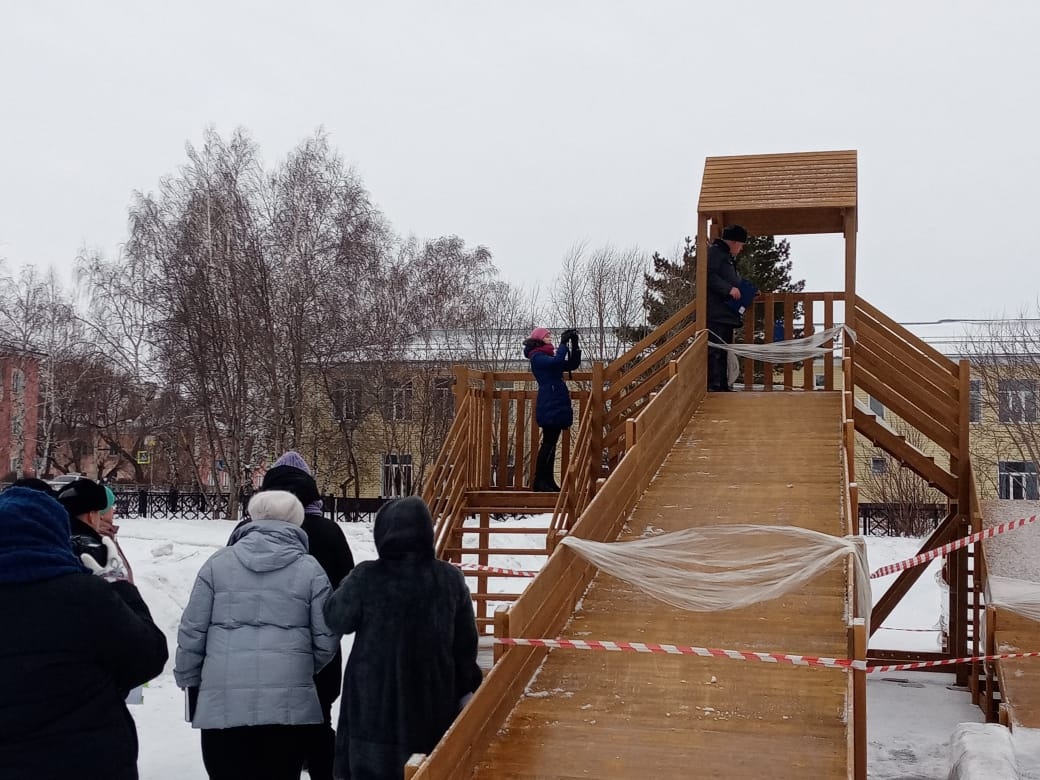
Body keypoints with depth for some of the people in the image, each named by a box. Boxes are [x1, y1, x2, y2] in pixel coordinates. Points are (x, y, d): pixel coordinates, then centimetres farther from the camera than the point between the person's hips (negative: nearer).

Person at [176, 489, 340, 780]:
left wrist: (189, 681, 17)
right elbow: (326, 639, 3)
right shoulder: (310, 569, 3)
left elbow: (192, 629, 5)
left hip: (223, 700, 0)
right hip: (289, 700, 0)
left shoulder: (218, 562, 5)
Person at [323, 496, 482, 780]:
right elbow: (465, 643, 1)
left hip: (374, 704, -2)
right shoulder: (451, 579, -6)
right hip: (433, 705, 2)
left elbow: (336, 619, 1)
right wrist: (466, 690, 14)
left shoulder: (365, 577, -15)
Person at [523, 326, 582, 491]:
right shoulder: (537, 357, -7)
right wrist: (563, 343, -15)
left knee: (551, 443, 8)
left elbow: (572, 365, 18)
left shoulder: (549, 356, 19)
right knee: (549, 443, -10)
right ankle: (539, 481, -8)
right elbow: (557, 362, -25)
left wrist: (575, 345, 8)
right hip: (549, 405, -9)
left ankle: (548, 481, 10)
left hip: (557, 405, 9)